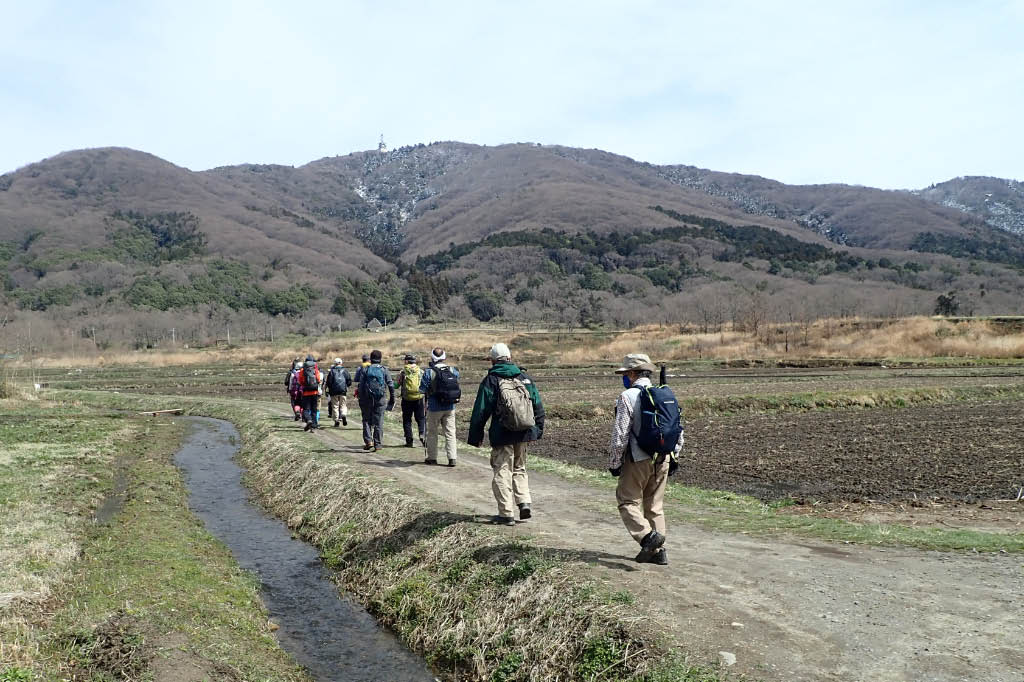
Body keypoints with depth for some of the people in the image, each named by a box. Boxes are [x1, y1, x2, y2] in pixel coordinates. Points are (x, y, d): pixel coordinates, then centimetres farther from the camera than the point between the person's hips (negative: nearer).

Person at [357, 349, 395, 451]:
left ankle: (368, 441, -3)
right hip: (381, 399, 1)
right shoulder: (384, 370, 4)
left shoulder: (365, 369, 3)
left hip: (367, 399, 0)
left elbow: (360, 385, -3)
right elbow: (391, 385, 1)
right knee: (378, 422, 4)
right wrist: (392, 399, 6)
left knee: (367, 420, 10)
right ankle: (377, 444, 3)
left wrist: (360, 398, 0)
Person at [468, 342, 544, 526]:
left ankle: (506, 514, 3)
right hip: (524, 434, 4)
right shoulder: (525, 378, 7)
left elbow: (480, 411, -7)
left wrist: (475, 436, 1)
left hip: (502, 435, -4)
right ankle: (524, 503, 7)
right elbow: (538, 406, 11)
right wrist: (539, 430, 20)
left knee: (503, 471, 4)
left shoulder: (490, 381, -6)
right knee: (519, 468, 21)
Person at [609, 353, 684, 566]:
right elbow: (679, 430, 12)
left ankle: (647, 535, -16)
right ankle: (658, 551, 15)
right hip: (662, 460, 6)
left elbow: (620, 435, -14)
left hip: (638, 460, -6)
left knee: (628, 501, 4)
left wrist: (613, 463, -5)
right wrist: (672, 456, 21)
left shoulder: (627, 397, -11)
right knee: (655, 504, 14)